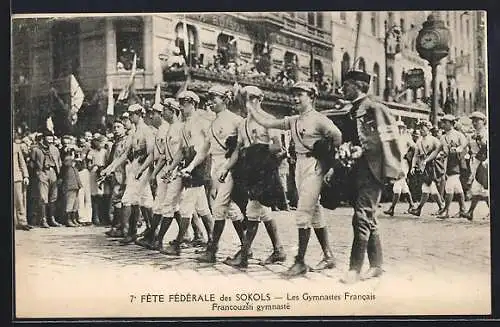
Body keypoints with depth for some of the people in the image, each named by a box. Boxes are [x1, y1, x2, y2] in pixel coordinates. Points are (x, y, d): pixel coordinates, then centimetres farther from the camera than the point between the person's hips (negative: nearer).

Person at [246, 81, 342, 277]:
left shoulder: (319, 120, -8)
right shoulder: (293, 121, 13)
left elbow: (338, 138, -9)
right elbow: (268, 123, 12)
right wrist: (251, 109, 8)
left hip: (314, 166, -8)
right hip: (300, 165, 8)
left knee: (303, 213, -11)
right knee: (314, 212, 12)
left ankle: (300, 262, -6)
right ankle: (328, 257, 21)